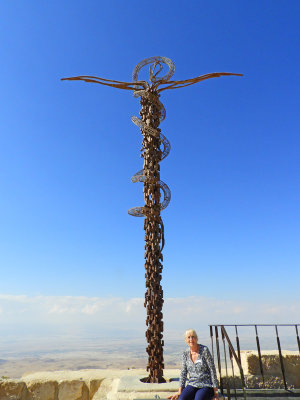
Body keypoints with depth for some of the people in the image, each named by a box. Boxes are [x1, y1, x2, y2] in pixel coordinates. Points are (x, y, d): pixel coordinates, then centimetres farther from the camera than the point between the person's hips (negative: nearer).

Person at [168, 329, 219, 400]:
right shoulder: (185, 353, 3)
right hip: (192, 385, 4)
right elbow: (183, 373, 4)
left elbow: (212, 369, -9)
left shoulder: (204, 350, -11)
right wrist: (179, 392, -3)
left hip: (206, 386, -3)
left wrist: (215, 391, -9)